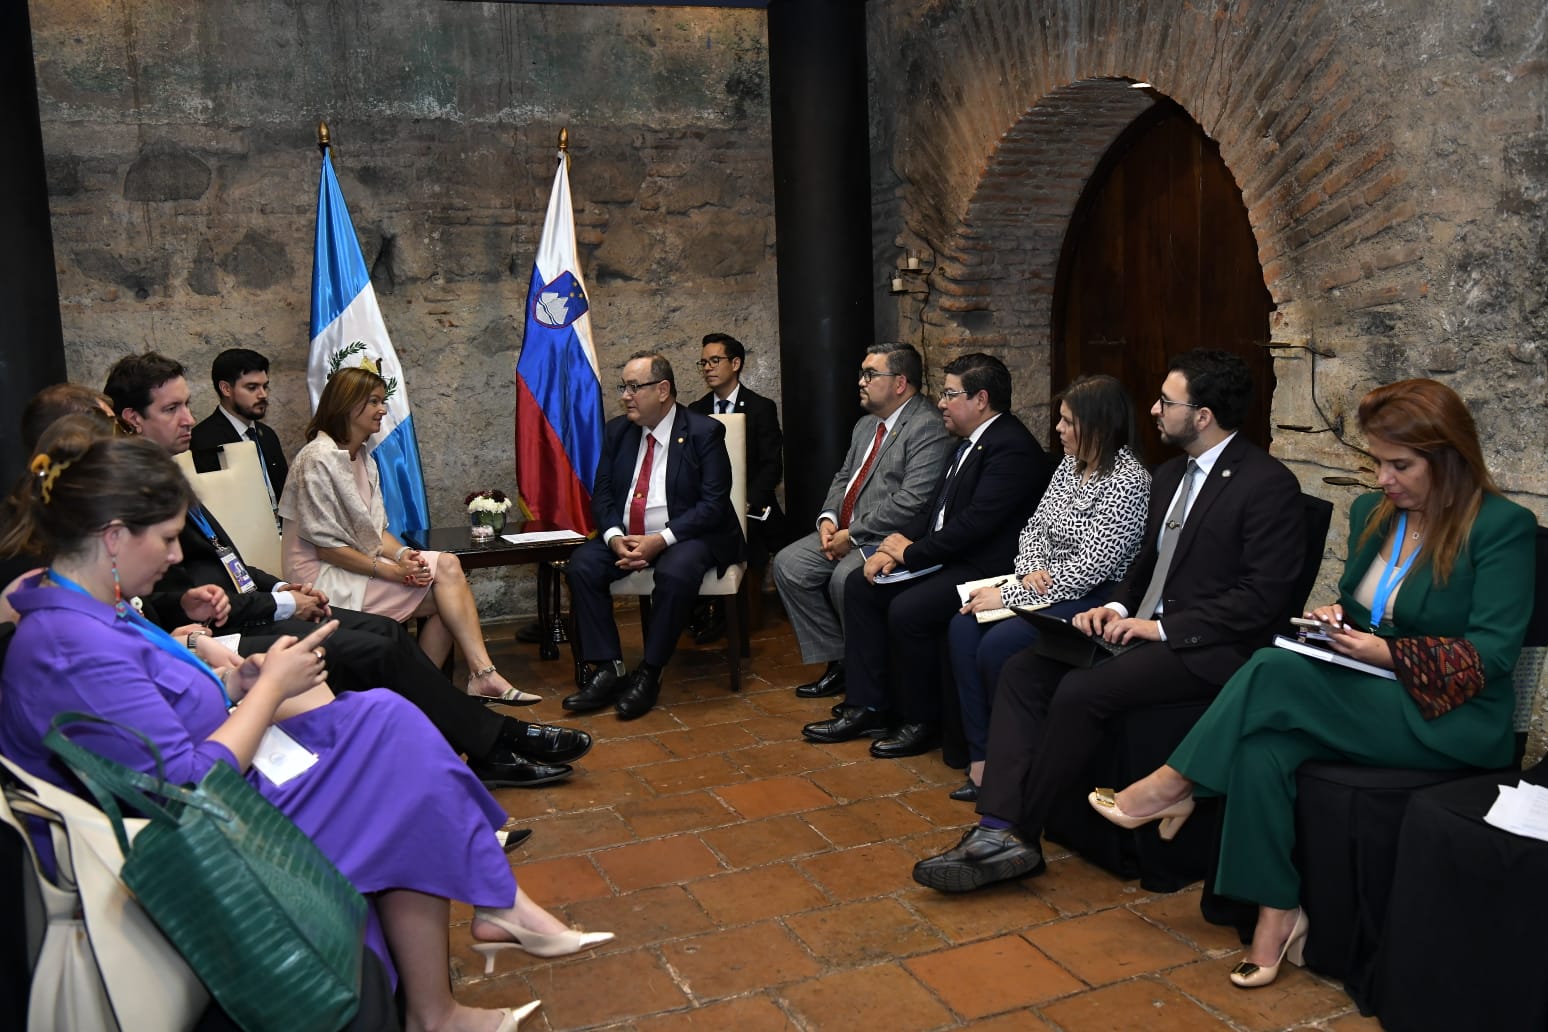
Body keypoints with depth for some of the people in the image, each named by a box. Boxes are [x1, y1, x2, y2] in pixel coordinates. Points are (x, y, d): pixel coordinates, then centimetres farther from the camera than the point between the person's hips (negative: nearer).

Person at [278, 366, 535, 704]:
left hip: (358, 565, 8)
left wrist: (402, 554, -11)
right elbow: (325, 546, -17)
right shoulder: (318, 458, -13)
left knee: (447, 565, -16)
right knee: (445, 580, -19)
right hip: (324, 578, -8)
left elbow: (377, 529, 11)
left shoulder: (364, 459, 14)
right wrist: (392, 571, -21)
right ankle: (482, 674, -18)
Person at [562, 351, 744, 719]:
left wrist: (660, 540, -24)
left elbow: (714, 503, -14)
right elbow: (601, 493, 8)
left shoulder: (704, 432, -8)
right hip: (626, 537, 5)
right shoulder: (617, 430, 8)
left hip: (685, 537, -5)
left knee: (676, 573, -36)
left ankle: (649, 675, -22)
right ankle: (605, 669, -16)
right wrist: (614, 537, -14)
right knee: (581, 565, -20)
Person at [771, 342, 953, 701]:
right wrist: (828, 518, 1)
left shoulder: (928, 429, -14)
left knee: (845, 578, -31)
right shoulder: (866, 425, 17)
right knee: (788, 564, -5)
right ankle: (839, 661, 2)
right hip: (846, 531, 9)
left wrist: (853, 534, -19)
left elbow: (911, 501, -23)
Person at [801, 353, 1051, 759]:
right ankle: (867, 706, 6)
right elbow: (935, 508, 15)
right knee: (860, 585, 3)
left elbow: (974, 523, -24)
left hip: (982, 567, -11)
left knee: (906, 610, -28)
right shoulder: (970, 440, 13)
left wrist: (911, 553, -14)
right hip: (948, 556, 11)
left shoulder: (1013, 448, -18)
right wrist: (895, 548, -1)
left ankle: (921, 722, -6)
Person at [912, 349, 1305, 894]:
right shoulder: (1170, 474, 15)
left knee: (1080, 692, -28)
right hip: (1149, 627, 9)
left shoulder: (1269, 484, -12)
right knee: (1021, 670, -11)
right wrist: (1118, 608, 2)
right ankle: (999, 827, -20)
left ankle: (1019, 834, -11)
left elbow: (1263, 598, -16)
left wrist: (1161, 627, -18)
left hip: (1208, 646, -8)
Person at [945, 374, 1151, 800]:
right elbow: (1034, 528, 16)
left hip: (1095, 600, -8)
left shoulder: (1128, 481, -17)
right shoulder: (1071, 465, 9)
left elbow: (1090, 568, -22)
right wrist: (1030, 570, -8)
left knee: (998, 645, -25)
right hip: (1047, 586, 9)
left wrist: (1008, 596, -20)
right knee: (963, 627, -13)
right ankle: (984, 757, -9)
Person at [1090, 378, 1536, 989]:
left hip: (1453, 720, -6)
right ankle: (1277, 914, -19)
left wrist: (1389, 655, -22)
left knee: (1275, 671, -29)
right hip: (1366, 701, 6)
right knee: (1264, 748, -27)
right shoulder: (1371, 513, 11)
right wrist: (1336, 614, 0)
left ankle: (1173, 788, -12)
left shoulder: (1503, 527, -9)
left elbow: (1493, 653, -14)